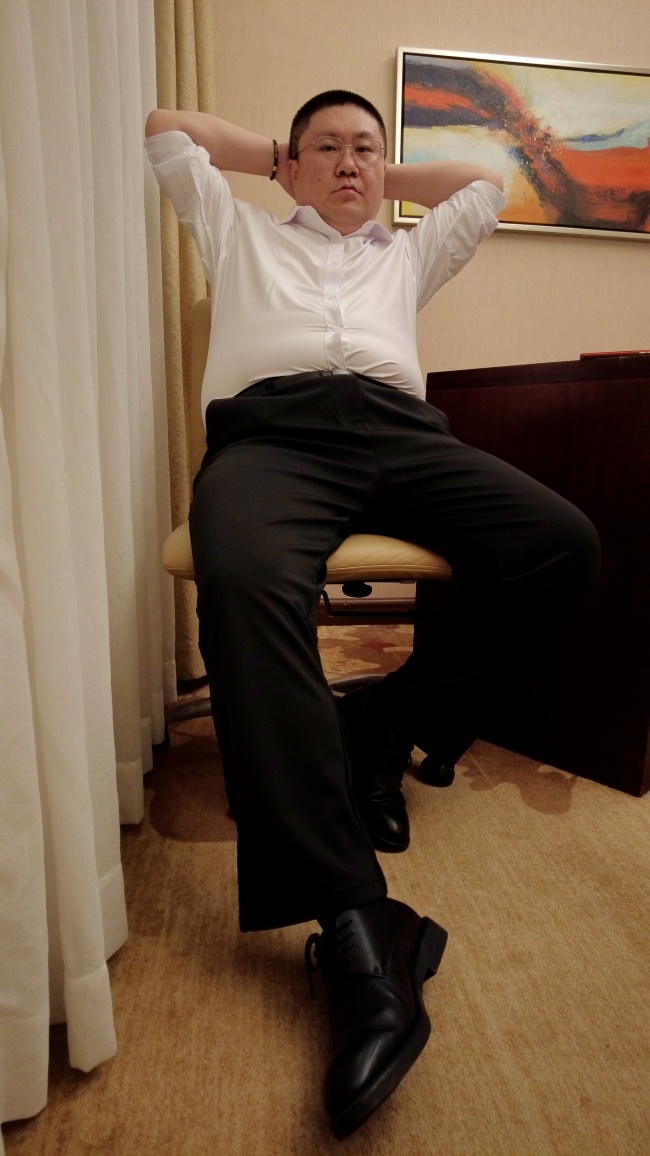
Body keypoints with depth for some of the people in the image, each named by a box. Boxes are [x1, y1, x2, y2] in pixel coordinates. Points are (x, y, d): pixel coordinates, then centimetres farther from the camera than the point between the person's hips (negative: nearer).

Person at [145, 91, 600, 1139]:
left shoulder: (407, 256, 40)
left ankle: (382, 734, -17)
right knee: (247, 580, -39)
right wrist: (276, 154, 48)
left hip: (400, 430, 3)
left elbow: (485, 182, 50)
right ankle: (356, 924, -41)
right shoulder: (242, 235, 36)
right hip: (271, 429, -2)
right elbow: (168, 129, 43)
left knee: (564, 546, -27)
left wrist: (389, 179, 50)